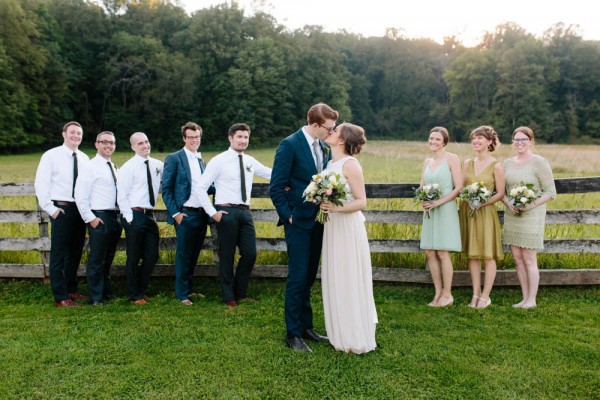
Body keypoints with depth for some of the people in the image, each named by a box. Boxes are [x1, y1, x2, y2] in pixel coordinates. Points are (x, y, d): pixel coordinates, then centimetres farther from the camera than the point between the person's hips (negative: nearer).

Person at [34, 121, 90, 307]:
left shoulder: (84, 158, 10)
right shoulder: (51, 156, -4)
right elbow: (41, 184, -6)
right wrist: (50, 208, -11)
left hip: (81, 210, 5)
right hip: (61, 210, -5)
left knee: (75, 253, 15)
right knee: (59, 254, 0)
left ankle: (71, 289, 29)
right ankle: (60, 297, 8)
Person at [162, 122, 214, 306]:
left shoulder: (201, 160, 15)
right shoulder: (174, 158, -4)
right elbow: (166, 189, -6)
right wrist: (175, 212, -12)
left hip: (201, 214, 6)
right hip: (185, 214, -6)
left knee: (194, 254, 14)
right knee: (184, 255, 2)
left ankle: (189, 289, 28)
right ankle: (182, 294, 14)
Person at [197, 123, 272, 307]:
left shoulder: (250, 161, 11)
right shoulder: (219, 161, -5)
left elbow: (270, 173, 21)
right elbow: (201, 187, -6)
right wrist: (212, 213, -10)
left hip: (245, 212, 5)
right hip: (226, 212, -5)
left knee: (250, 254, 5)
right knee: (227, 256, 4)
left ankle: (240, 293, 24)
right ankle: (229, 297, 21)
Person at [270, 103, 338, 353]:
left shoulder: (324, 147, 9)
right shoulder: (289, 145, -12)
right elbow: (276, 187, -13)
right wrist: (288, 216, -12)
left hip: (318, 221, 7)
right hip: (298, 222, -7)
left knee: (309, 276, 14)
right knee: (298, 277, -2)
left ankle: (306, 327, 27)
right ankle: (293, 334, 11)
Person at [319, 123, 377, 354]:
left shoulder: (350, 164, -12)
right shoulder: (330, 163, 12)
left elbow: (361, 202, -14)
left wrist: (337, 208, -28)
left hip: (348, 228, -8)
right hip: (332, 227, 8)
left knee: (350, 281, 1)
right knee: (334, 281, 14)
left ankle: (356, 339, 15)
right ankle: (340, 334, 28)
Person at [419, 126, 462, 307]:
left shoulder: (452, 159, -4)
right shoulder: (427, 162, 14)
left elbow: (458, 187, -9)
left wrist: (438, 202, -17)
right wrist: (423, 200, -6)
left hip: (445, 210, -6)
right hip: (429, 211, 6)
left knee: (443, 253, -5)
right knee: (430, 253, 4)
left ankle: (447, 294, 8)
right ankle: (438, 292, 16)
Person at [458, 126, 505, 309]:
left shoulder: (496, 166, -4)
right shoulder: (467, 163, 8)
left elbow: (500, 193, -4)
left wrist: (482, 203, -18)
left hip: (486, 212, -4)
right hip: (467, 210, 4)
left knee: (488, 255, 2)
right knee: (472, 254, 9)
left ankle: (485, 296, 12)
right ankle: (475, 294, 19)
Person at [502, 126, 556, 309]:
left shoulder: (539, 162, -7)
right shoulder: (507, 163, 9)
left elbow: (550, 192, -8)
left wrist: (531, 205, -20)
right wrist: (508, 203, -8)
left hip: (531, 217, -5)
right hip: (511, 217, 5)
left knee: (529, 260, -1)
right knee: (517, 259, 8)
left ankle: (532, 300, 11)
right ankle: (525, 298, 19)